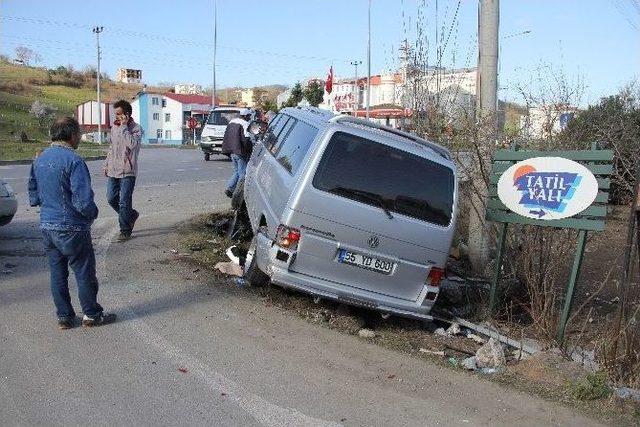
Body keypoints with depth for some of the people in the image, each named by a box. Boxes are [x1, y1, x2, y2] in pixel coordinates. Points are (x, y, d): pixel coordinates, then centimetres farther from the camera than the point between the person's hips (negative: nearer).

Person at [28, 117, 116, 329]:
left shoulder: (39, 160, 6)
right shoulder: (73, 160, -19)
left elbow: (33, 195, 14)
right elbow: (82, 200, -22)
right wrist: (93, 214, -4)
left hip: (47, 226, 7)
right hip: (71, 228, -7)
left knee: (57, 272, 14)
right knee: (84, 272, 6)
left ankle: (63, 316, 22)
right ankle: (91, 315, 17)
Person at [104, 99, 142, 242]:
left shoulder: (136, 129, -11)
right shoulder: (114, 127, 11)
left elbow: (132, 144, -31)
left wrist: (123, 126, -24)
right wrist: (107, 164, 20)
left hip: (127, 171, -7)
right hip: (113, 170, 7)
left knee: (124, 203, -3)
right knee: (111, 199, 10)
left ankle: (125, 230, 11)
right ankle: (132, 215, 33)